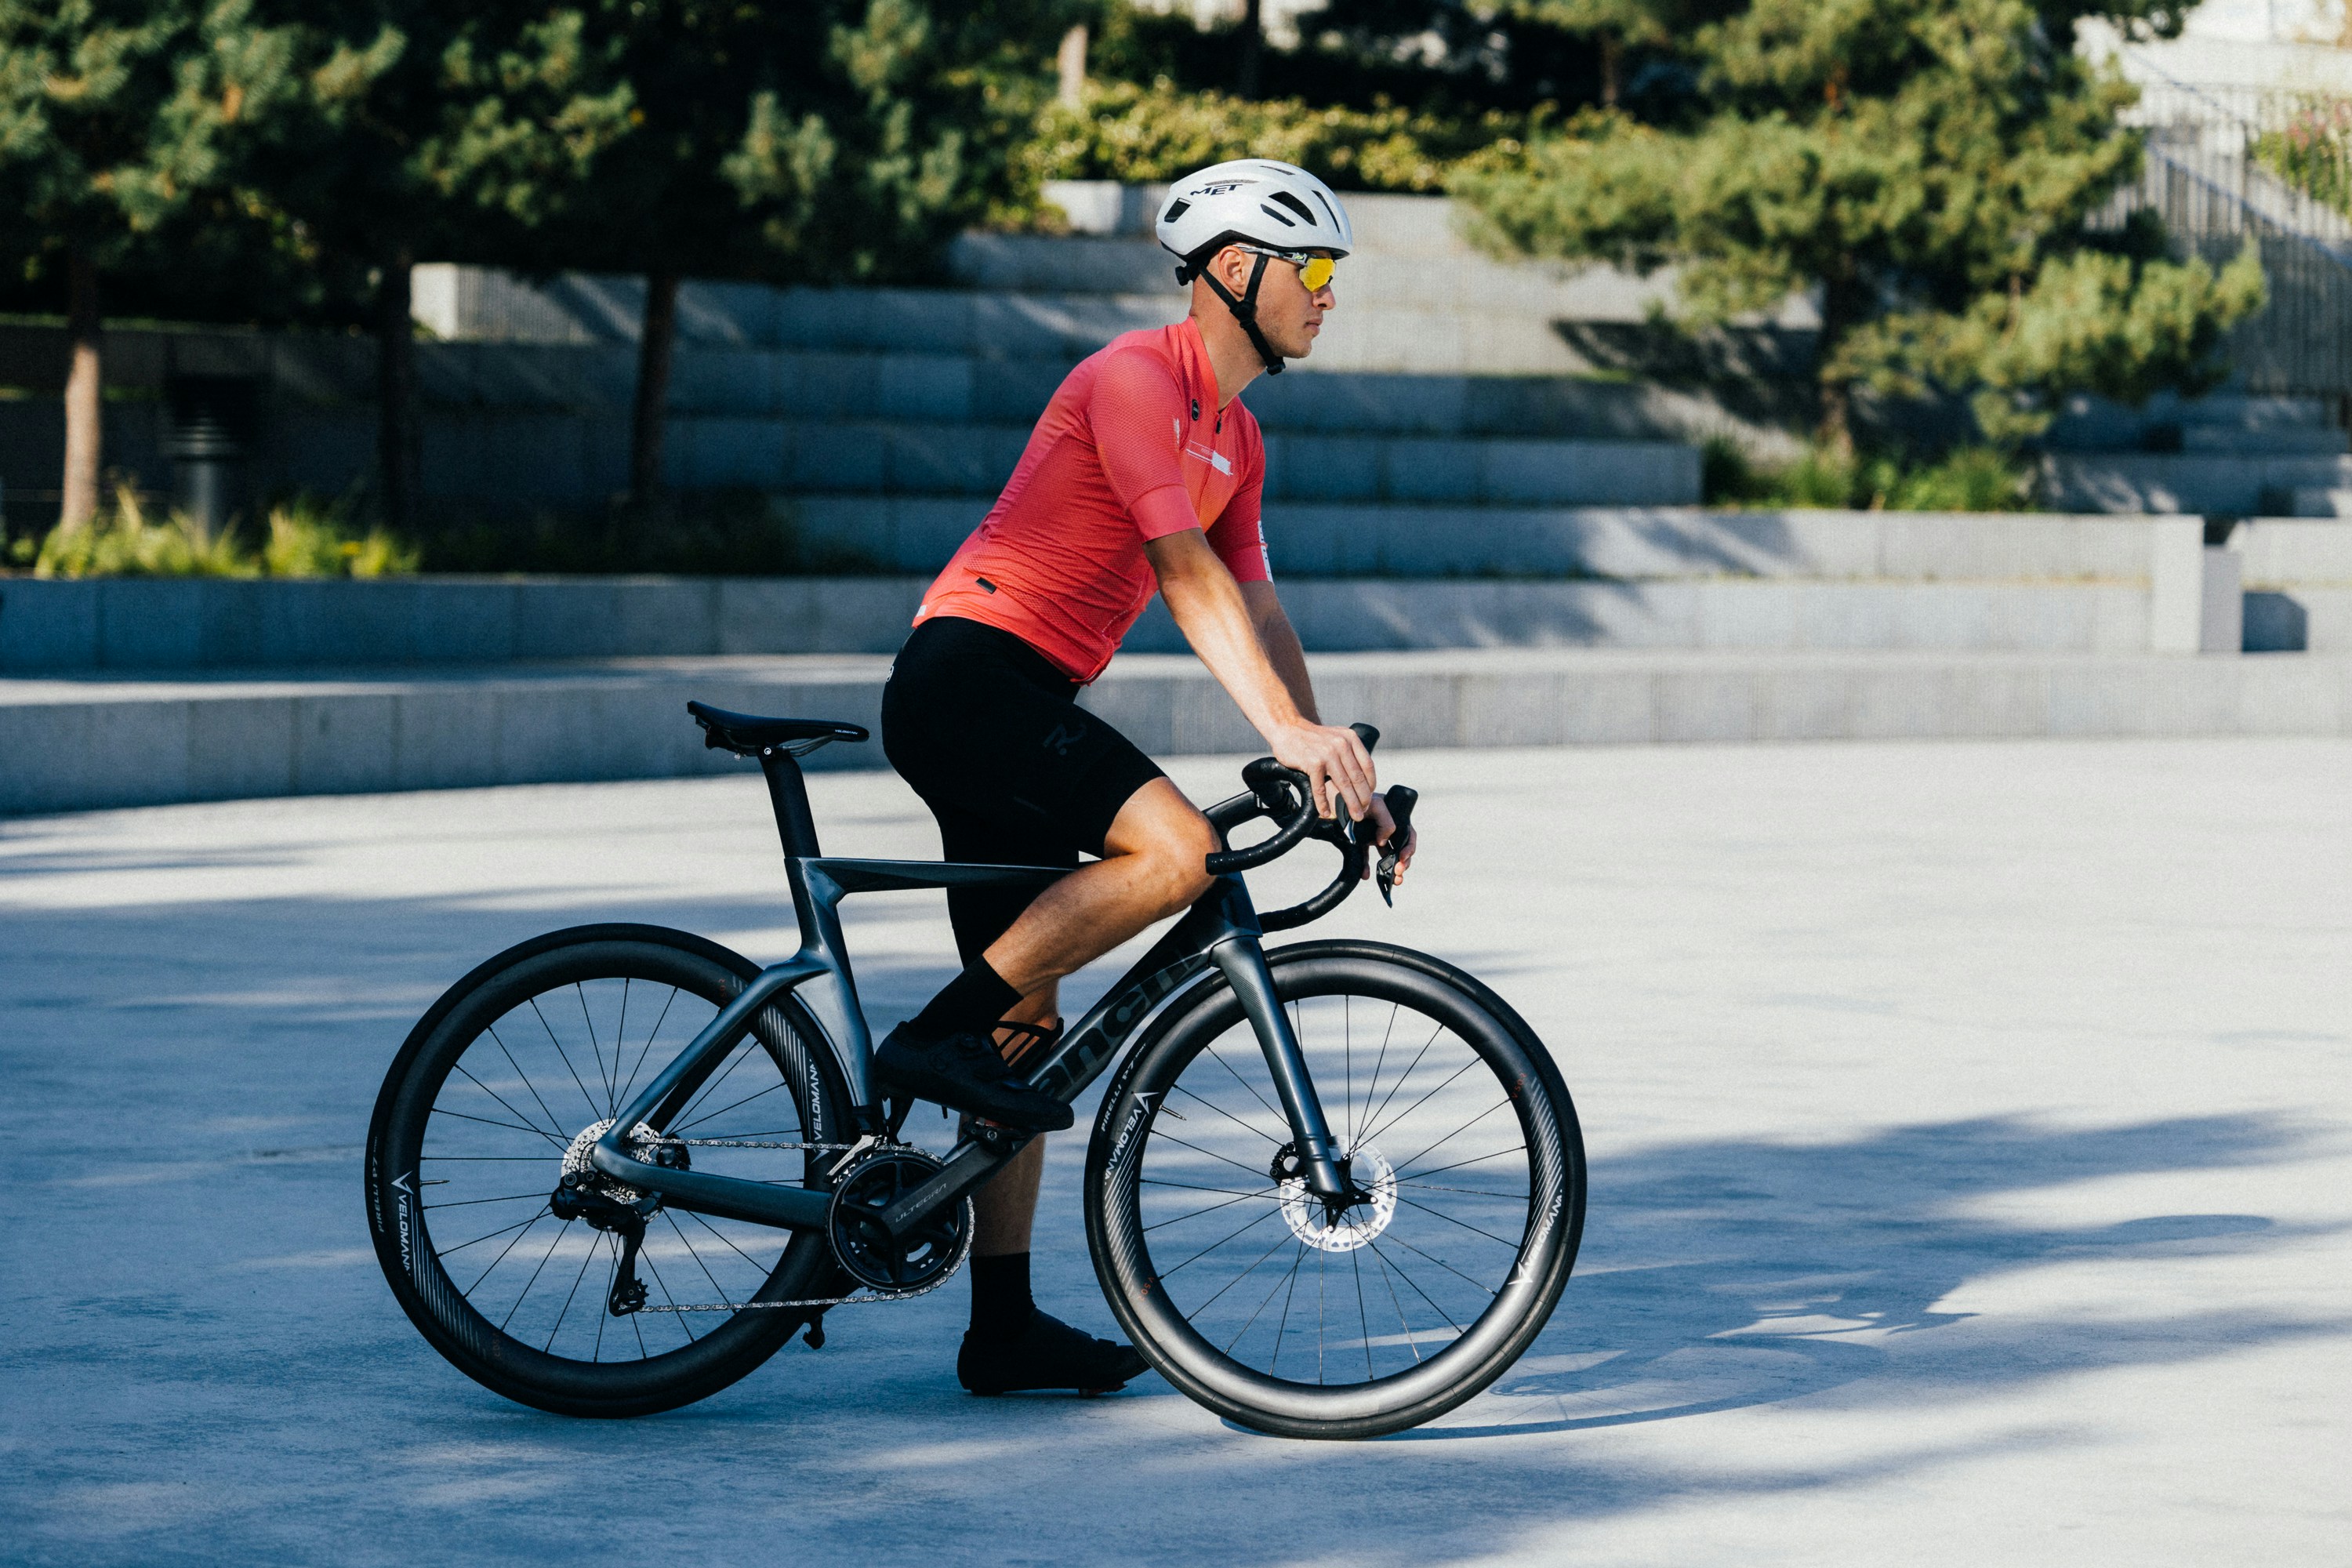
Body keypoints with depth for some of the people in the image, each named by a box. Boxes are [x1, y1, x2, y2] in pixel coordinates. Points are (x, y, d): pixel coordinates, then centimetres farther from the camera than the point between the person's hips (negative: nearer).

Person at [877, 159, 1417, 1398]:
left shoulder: (1233, 438, 18)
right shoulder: (1136, 380, -12)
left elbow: (1254, 610, 16)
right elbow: (1185, 576, -22)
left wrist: (1337, 773, 6)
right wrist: (1288, 727, -30)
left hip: (1017, 703, 10)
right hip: (967, 675, -10)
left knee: (1026, 1016, 8)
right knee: (1172, 845, -29)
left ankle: (1004, 1329, 10)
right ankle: (941, 1038, -18)